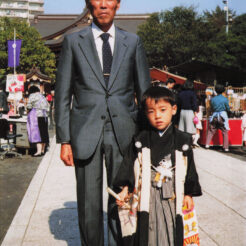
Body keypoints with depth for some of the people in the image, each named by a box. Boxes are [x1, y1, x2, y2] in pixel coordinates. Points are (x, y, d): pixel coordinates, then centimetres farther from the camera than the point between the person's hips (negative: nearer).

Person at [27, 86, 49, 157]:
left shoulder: (32, 96, -1)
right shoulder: (42, 96, 20)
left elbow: (29, 106, -7)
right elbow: (47, 107, 22)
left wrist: (29, 111, 12)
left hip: (36, 116, -7)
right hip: (44, 116, 8)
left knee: (37, 133, -9)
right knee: (43, 133, 9)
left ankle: (39, 151, -14)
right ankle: (43, 150, 13)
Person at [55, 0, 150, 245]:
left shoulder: (133, 42, 10)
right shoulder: (73, 41, 6)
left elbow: (144, 92, 11)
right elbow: (63, 94, 4)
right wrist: (64, 140, -2)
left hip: (123, 133, 1)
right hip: (86, 134, -1)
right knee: (88, 205, 6)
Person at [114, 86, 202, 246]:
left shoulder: (183, 140, 2)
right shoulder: (140, 141, 1)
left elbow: (190, 169, 7)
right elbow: (130, 168, 4)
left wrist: (189, 194, 6)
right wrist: (126, 189, -4)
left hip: (173, 198, 0)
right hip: (147, 198, 0)